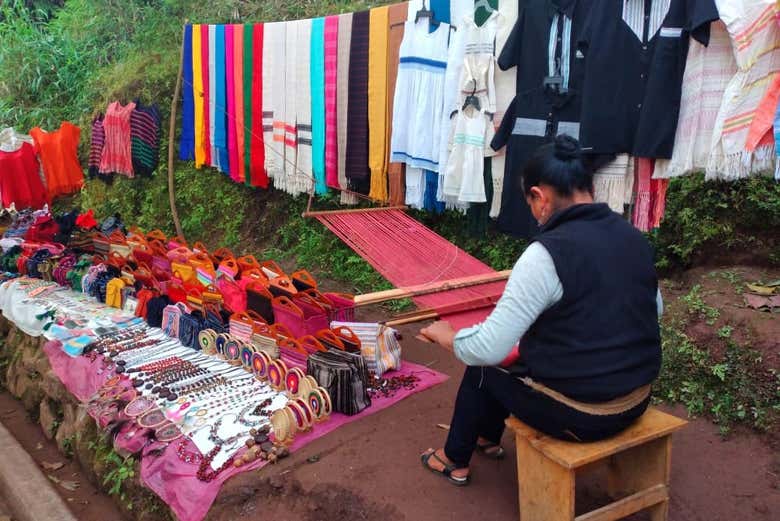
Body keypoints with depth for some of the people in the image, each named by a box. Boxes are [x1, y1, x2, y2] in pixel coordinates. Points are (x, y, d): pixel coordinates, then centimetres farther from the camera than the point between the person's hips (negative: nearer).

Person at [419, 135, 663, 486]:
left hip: (580, 414, -7)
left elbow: (488, 348, -23)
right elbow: (654, 310, 17)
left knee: (484, 366, 18)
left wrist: (445, 335, -4)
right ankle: (487, 439, 50)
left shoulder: (548, 253, -24)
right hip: (635, 401, 7)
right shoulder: (634, 237, -1)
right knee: (522, 354, 28)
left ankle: (456, 460, 40)